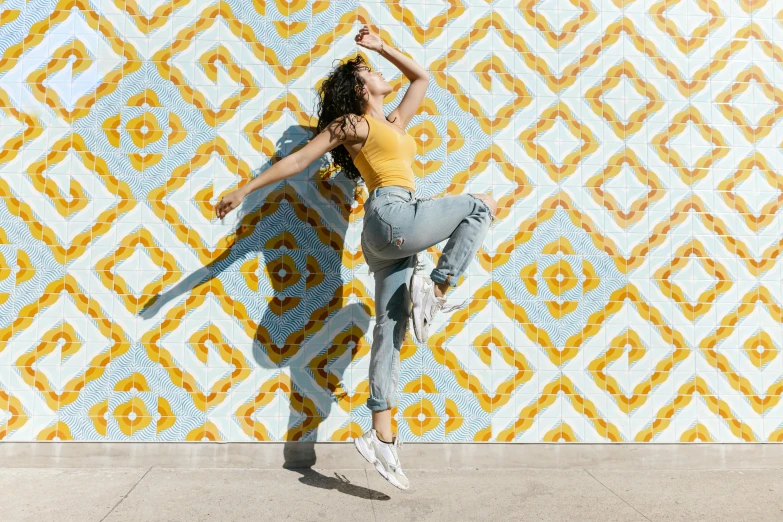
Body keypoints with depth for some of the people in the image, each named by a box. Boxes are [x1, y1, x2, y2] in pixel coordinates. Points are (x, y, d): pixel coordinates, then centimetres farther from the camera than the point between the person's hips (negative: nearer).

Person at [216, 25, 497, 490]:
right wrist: (244, 190, 5)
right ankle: (437, 289, -4)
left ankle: (381, 437, 1)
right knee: (482, 205, 3)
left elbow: (422, 76, 38)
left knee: (390, 334, 0)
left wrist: (382, 46, 39)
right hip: (394, 213, -7)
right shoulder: (351, 123, 7)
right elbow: (298, 160, 6)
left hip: (388, 236, 7)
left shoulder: (396, 122, 28)